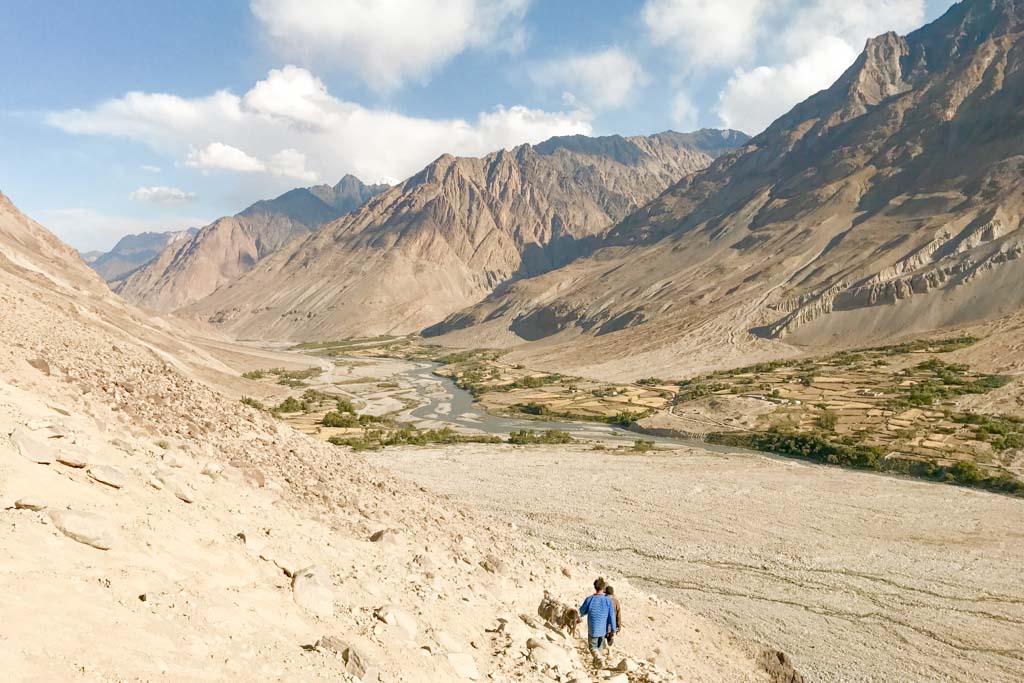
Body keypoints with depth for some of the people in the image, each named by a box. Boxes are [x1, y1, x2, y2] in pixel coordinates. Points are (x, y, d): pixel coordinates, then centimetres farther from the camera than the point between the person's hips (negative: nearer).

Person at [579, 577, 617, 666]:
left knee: (593, 647, 12)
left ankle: (599, 658, -14)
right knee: (600, 646, 23)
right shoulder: (608, 600, -13)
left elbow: (581, 612, -2)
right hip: (603, 629, 2)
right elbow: (612, 616, -10)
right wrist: (613, 629, -2)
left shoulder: (589, 599, -15)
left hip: (593, 629, -2)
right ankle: (597, 662, 32)